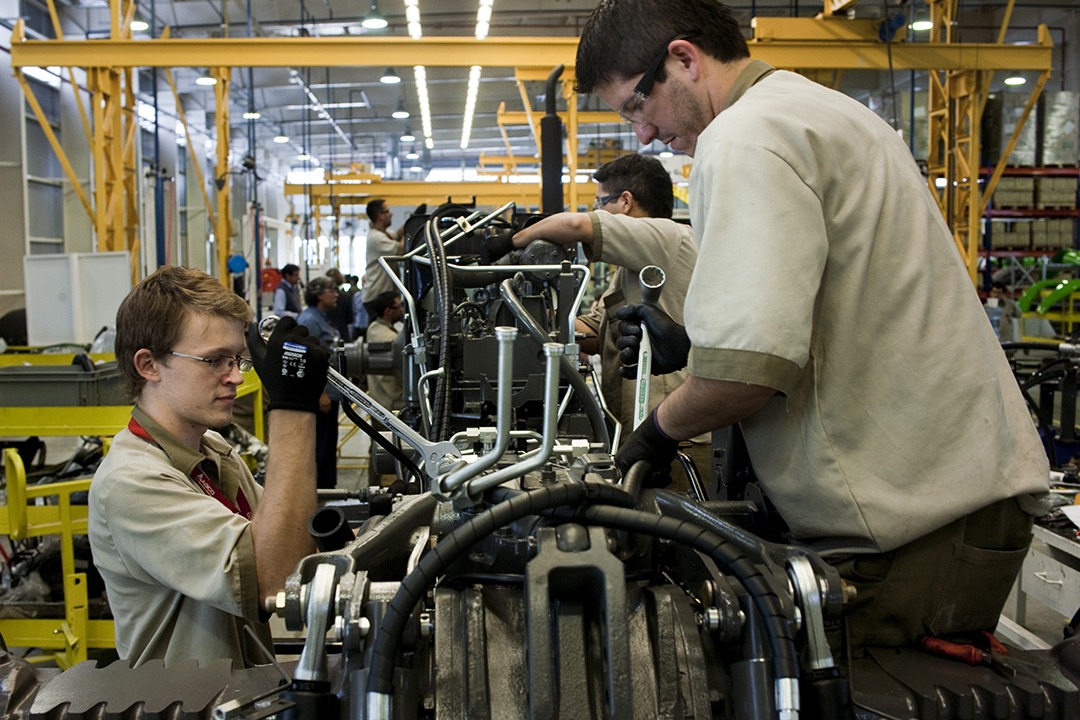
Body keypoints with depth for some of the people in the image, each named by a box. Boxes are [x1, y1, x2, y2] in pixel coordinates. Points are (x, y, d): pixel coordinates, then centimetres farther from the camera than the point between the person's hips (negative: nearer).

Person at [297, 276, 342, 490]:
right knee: (318, 446, -4)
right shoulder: (309, 320, -15)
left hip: (331, 393, 10)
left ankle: (328, 485, 25)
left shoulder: (325, 319, 16)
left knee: (329, 445, 16)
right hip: (320, 395, -10)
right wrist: (321, 394, -24)